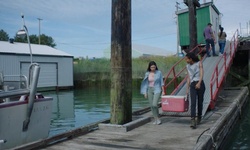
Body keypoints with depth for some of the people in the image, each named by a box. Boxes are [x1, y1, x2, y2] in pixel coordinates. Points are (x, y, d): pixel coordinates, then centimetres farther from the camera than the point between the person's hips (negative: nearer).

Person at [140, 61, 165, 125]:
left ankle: (157, 118, 2)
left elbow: (161, 82, 0)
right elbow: (146, 83, 4)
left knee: (154, 104, -18)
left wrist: (163, 91, -4)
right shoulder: (147, 73, 2)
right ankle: (156, 119, 16)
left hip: (157, 90, -3)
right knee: (151, 105, 3)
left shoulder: (159, 72, -4)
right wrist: (145, 93, 0)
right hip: (150, 90, 3)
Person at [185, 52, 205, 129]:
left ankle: (199, 117, 26)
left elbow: (201, 74, -11)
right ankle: (193, 121, -21)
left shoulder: (199, 63, 2)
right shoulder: (188, 66, 15)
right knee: (193, 103, -12)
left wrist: (199, 83, -27)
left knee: (200, 102, 6)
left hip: (200, 84, -2)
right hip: (192, 85, 2)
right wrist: (187, 89, 13)